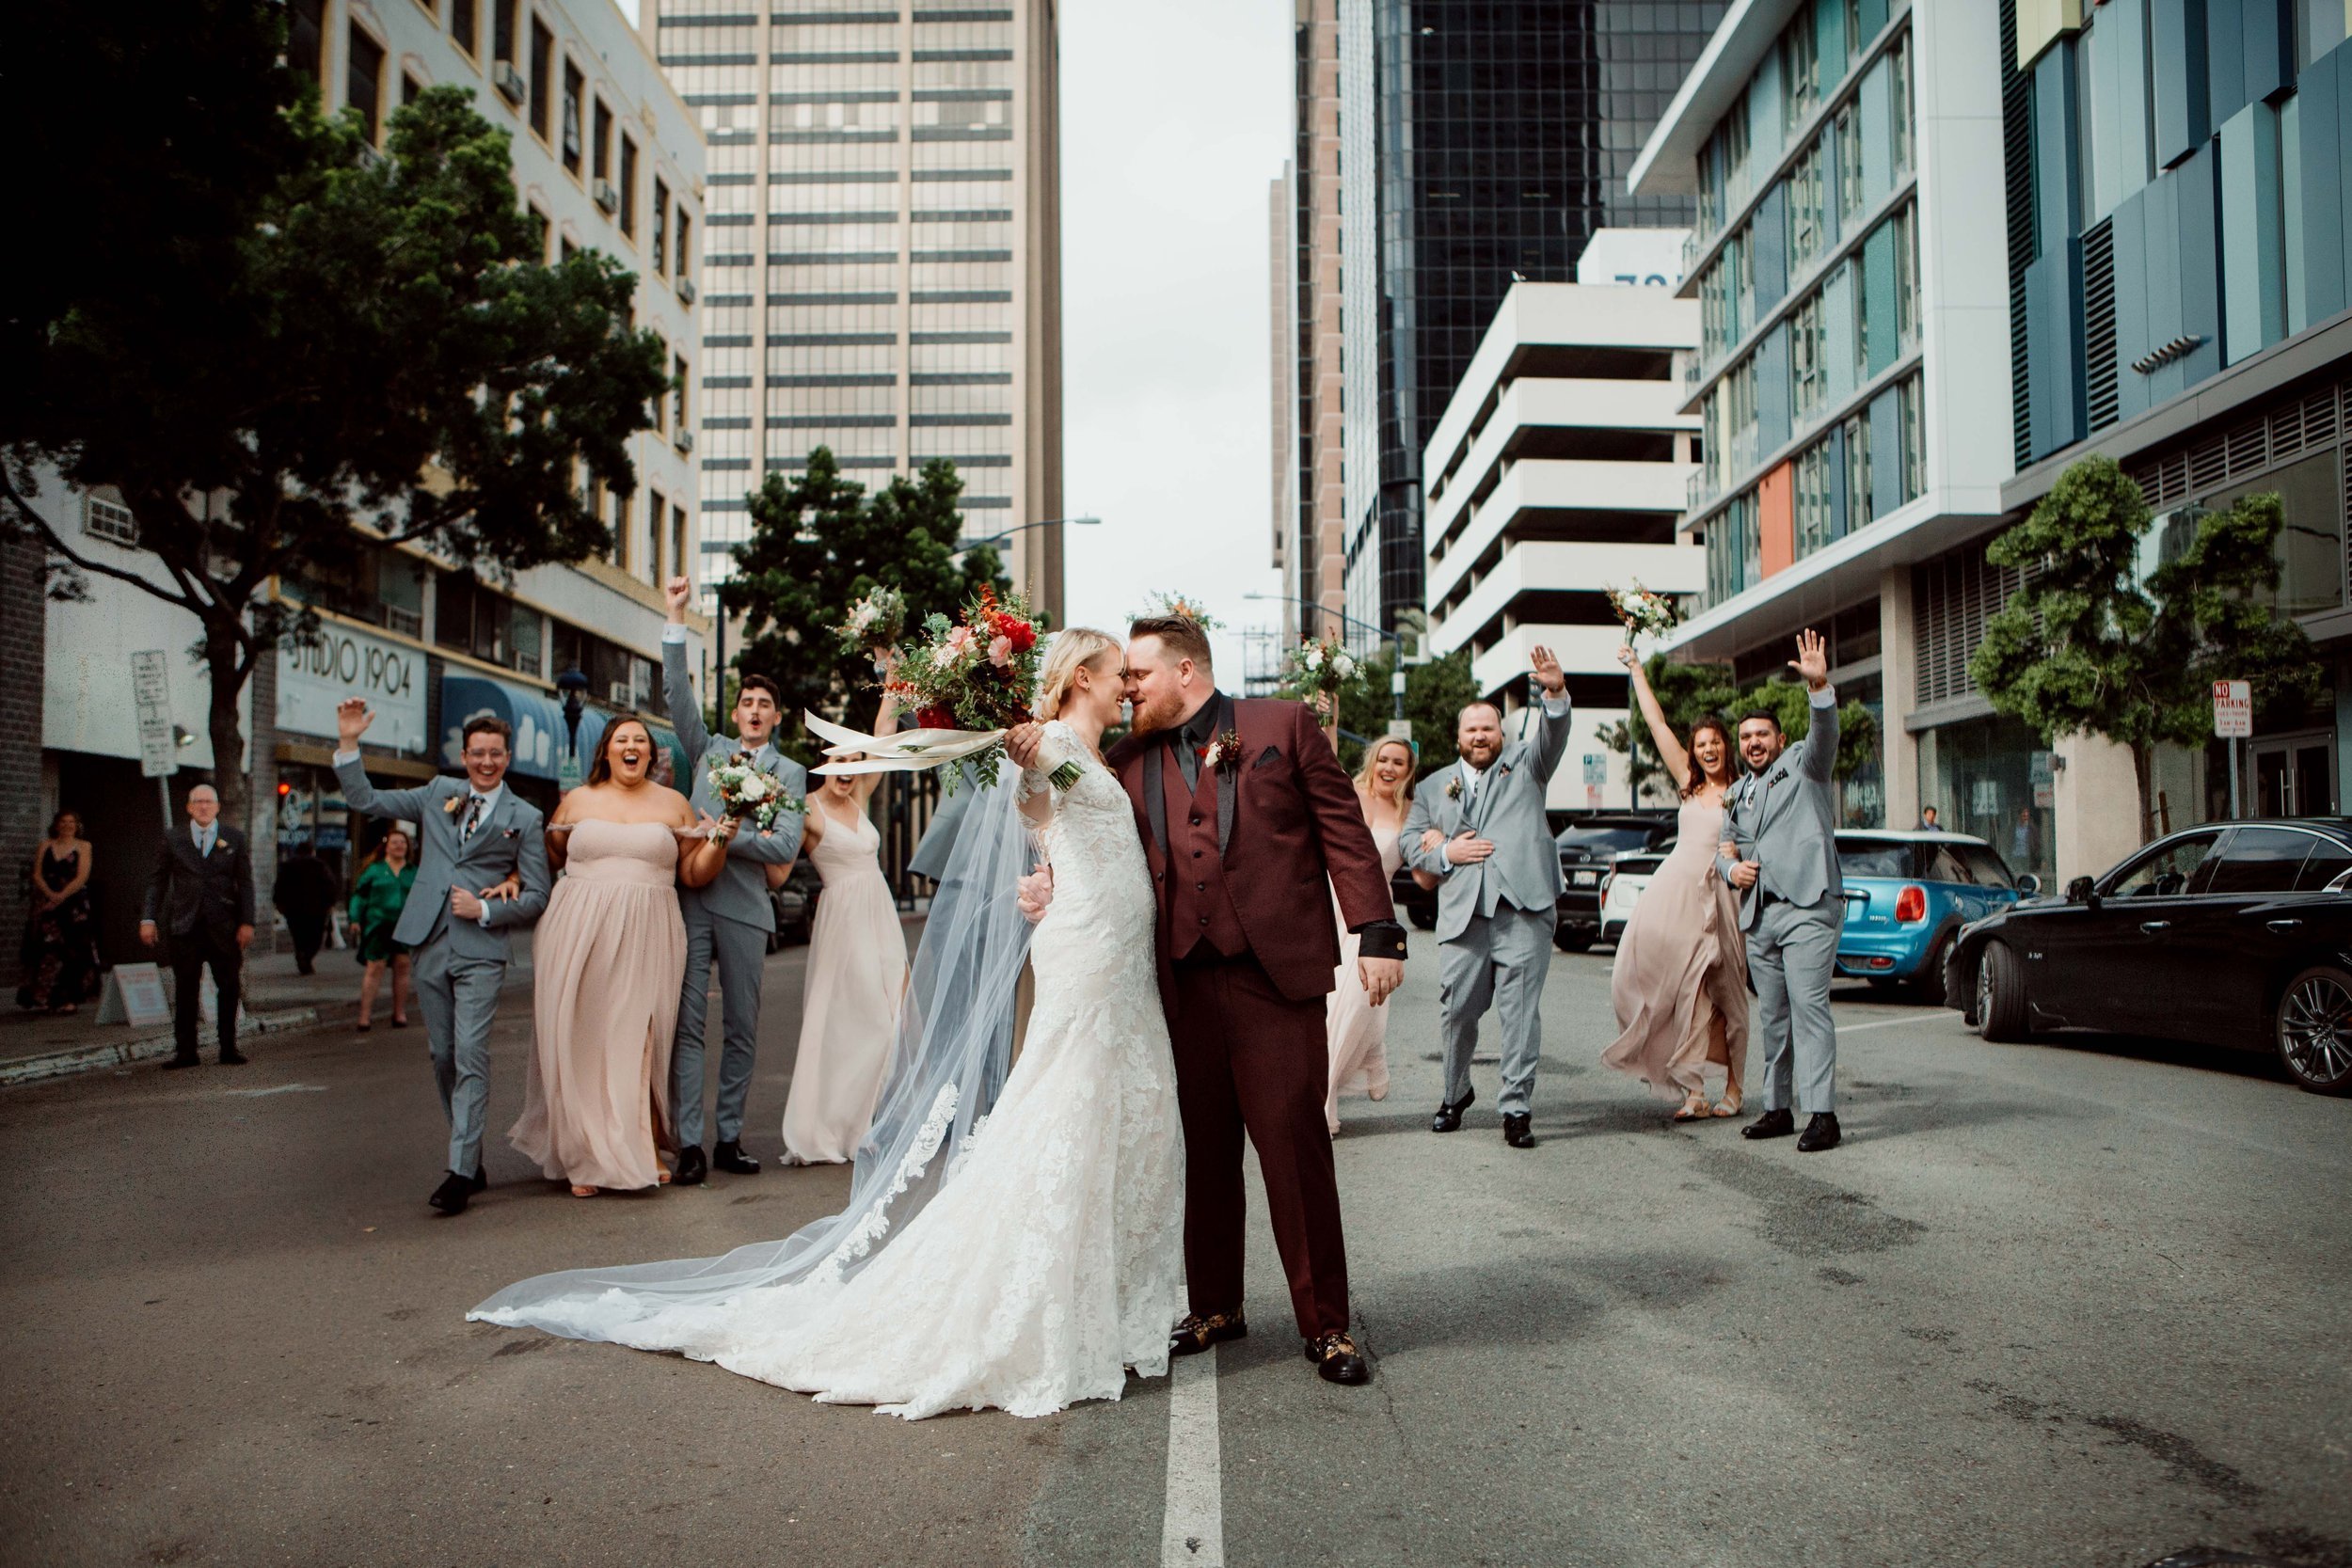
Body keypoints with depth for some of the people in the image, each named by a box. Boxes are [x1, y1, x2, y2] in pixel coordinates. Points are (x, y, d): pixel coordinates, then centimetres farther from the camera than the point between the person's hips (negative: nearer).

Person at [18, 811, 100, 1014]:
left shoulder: (84, 846, 6)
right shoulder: (45, 846, 12)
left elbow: (82, 877, -3)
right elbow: (37, 875, 5)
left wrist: (61, 897, -12)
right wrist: (50, 894, -12)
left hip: (74, 904, -2)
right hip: (46, 904, 2)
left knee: (73, 951, -6)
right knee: (47, 949, -5)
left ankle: (69, 998, -3)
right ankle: (45, 998, 2)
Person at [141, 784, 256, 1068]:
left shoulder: (234, 839, 9)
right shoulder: (173, 840, 8)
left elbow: (245, 883, 6)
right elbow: (157, 880, 8)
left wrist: (246, 922, -1)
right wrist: (148, 918, -2)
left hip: (223, 926, 0)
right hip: (186, 926, 0)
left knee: (228, 988, 3)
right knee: (186, 990, 1)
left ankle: (229, 1048, 12)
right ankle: (185, 1051, 7)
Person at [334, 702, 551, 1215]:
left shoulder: (524, 818, 4)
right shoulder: (440, 793, 13)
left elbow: (537, 897, 4)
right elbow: (364, 800, 13)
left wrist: (485, 911, -10)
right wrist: (349, 742, 3)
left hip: (482, 949, -4)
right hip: (430, 944, 4)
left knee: (470, 1054, -13)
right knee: (443, 1057, 8)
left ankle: (460, 1172, -12)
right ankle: (474, 1161, 20)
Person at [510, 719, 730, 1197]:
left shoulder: (673, 804, 10)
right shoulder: (577, 801, 12)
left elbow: (694, 874, 9)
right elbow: (546, 859, 19)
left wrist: (719, 841, -7)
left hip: (646, 937, -1)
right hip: (580, 934, 1)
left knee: (639, 1042, -3)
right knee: (580, 1038, 0)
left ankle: (645, 1147, 7)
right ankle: (586, 1155, 7)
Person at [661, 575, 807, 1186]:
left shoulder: (789, 773, 10)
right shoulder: (709, 749, 18)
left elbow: (785, 847, -2)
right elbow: (678, 693, 7)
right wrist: (676, 616, 1)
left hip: (744, 905, -1)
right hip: (690, 898, 1)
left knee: (742, 1027, 3)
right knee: (687, 1023, -5)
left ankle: (730, 1138, 11)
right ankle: (689, 1145, -5)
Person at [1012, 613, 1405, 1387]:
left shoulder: (1283, 725, 5)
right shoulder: (1130, 759, 14)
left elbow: (1344, 830, 1)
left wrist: (1376, 932, -6)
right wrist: (1054, 880, -10)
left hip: (1277, 972, -3)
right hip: (1184, 980, 4)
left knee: (1294, 1144, -2)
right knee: (1204, 1150, 11)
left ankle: (1325, 1324, 11)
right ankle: (1215, 1308, 27)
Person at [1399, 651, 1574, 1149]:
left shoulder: (1525, 763, 16)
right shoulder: (1433, 788, 21)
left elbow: (1554, 734, -3)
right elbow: (1410, 842, 17)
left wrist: (1555, 691, -24)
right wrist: (1446, 852, -3)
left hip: (1523, 907, -2)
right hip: (1462, 915, 2)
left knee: (1521, 1011, -4)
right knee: (1457, 1010, 4)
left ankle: (1517, 1108, 3)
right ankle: (1455, 1094, 26)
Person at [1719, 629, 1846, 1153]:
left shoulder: (1803, 765, 4)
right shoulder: (1737, 794, 22)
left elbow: (1824, 734, -16)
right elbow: (1725, 849, 27)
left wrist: (1819, 686, -34)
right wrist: (1731, 866, 3)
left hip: (1807, 907, -7)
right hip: (1757, 914, 7)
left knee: (1809, 1006, -14)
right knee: (1772, 1016, 9)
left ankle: (1822, 1114, -16)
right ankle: (1777, 1108, 16)